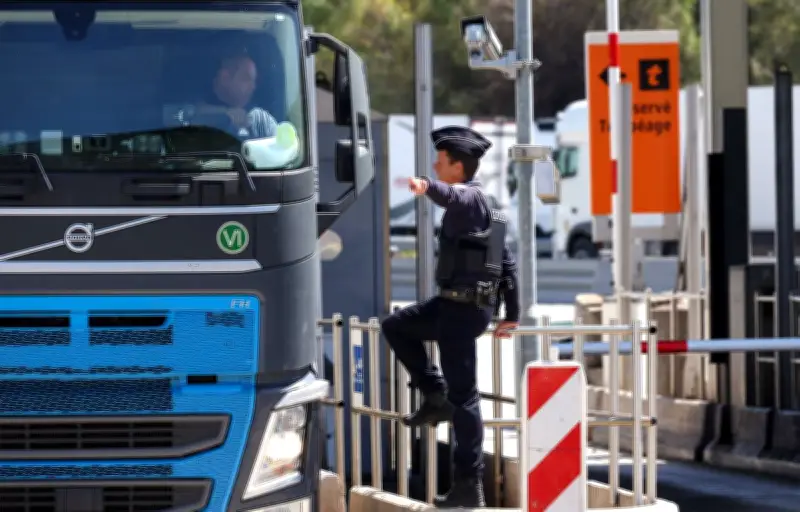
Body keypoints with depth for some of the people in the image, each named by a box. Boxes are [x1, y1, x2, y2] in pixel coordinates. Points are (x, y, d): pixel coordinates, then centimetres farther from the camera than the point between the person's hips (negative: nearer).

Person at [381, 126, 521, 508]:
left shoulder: (470, 197, -11)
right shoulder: (482, 207, 20)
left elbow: (452, 195, -39)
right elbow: (507, 264, 22)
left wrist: (426, 187, -60)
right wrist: (512, 315, 24)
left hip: (463, 307, -10)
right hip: (456, 304, 10)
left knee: (463, 395, -7)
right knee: (396, 327, 22)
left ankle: (469, 486, -6)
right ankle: (436, 397, 14)